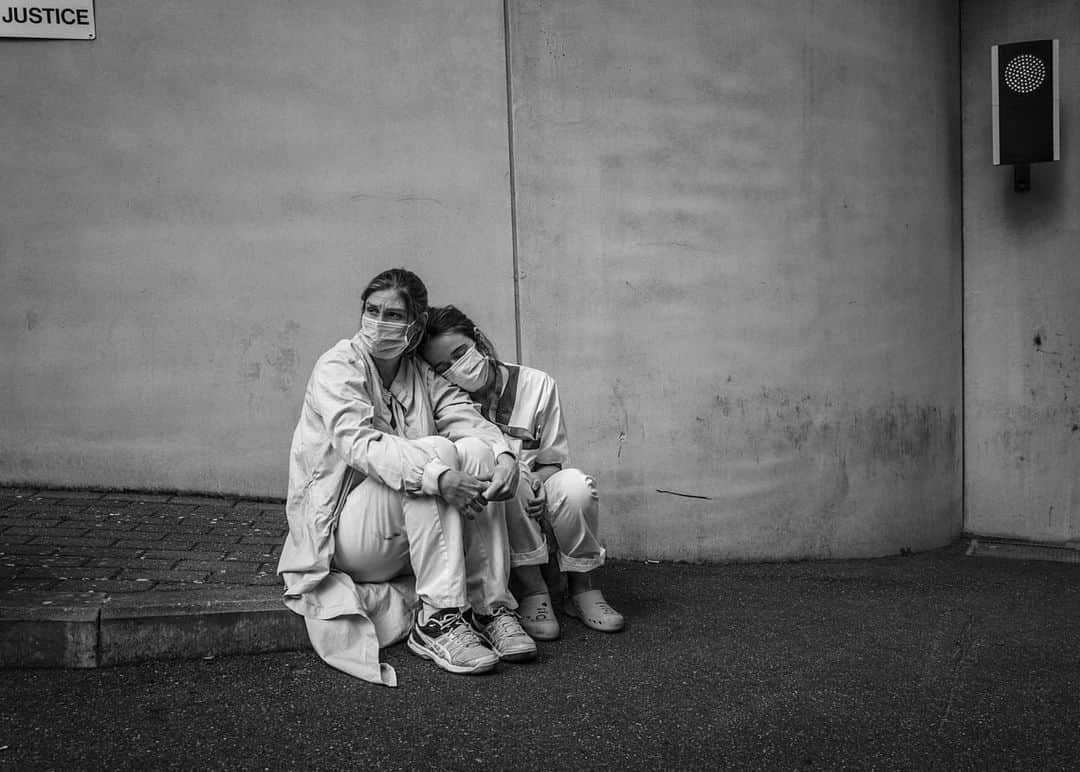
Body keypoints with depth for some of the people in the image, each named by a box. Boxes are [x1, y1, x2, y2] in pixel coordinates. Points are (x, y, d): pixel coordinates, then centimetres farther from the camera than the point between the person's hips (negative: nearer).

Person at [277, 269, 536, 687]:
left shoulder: (421, 374, 10)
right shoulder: (337, 367, -10)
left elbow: (471, 419, -3)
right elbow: (360, 445, -26)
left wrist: (504, 455, -26)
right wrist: (438, 476, -38)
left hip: (406, 535, 6)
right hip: (342, 533, -6)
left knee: (477, 451, -16)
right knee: (437, 451, -26)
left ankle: (491, 607, -18)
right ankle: (439, 619, -29)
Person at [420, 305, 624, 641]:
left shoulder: (536, 385, -3)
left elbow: (551, 459, 2)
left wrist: (538, 481, -22)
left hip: (533, 504, 1)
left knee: (575, 484, -31)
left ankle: (584, 589, -11)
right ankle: (531, 591, -24)